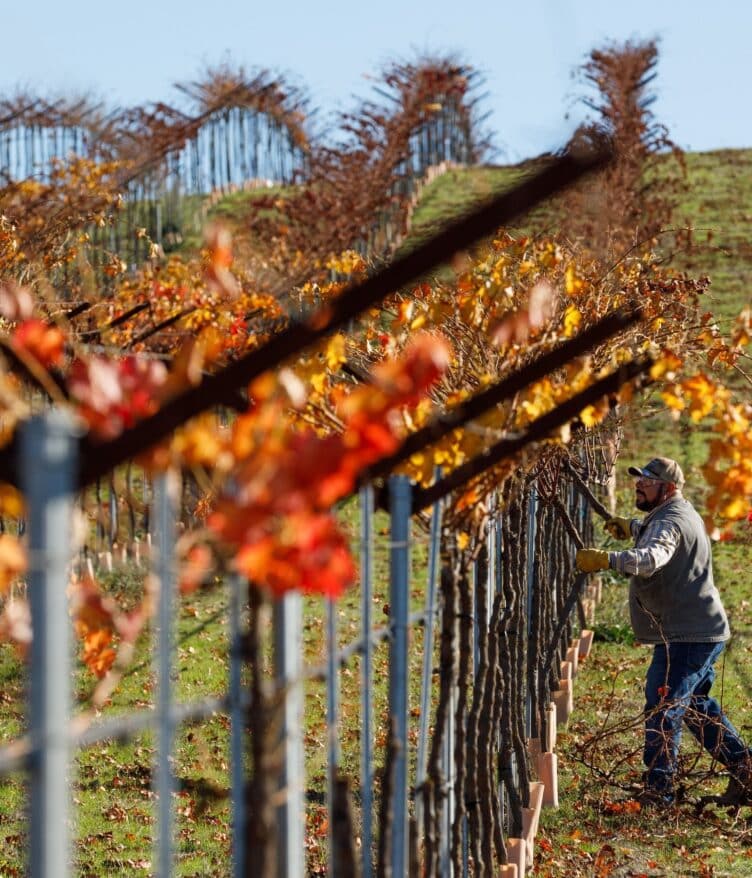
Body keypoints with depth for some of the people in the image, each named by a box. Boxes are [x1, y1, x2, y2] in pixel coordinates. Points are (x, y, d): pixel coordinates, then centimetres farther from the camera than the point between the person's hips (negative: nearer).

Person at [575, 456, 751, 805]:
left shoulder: (671, 521, -18)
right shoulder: (680, 513, 16)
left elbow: (651, 559, -40)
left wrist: (606, 559, -51)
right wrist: (631, 526, 25)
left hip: (686, 636, -11)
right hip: (703, 632, 11)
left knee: (662, 710, -12)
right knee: (697, 706, 22)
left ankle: (658, 792, -13)